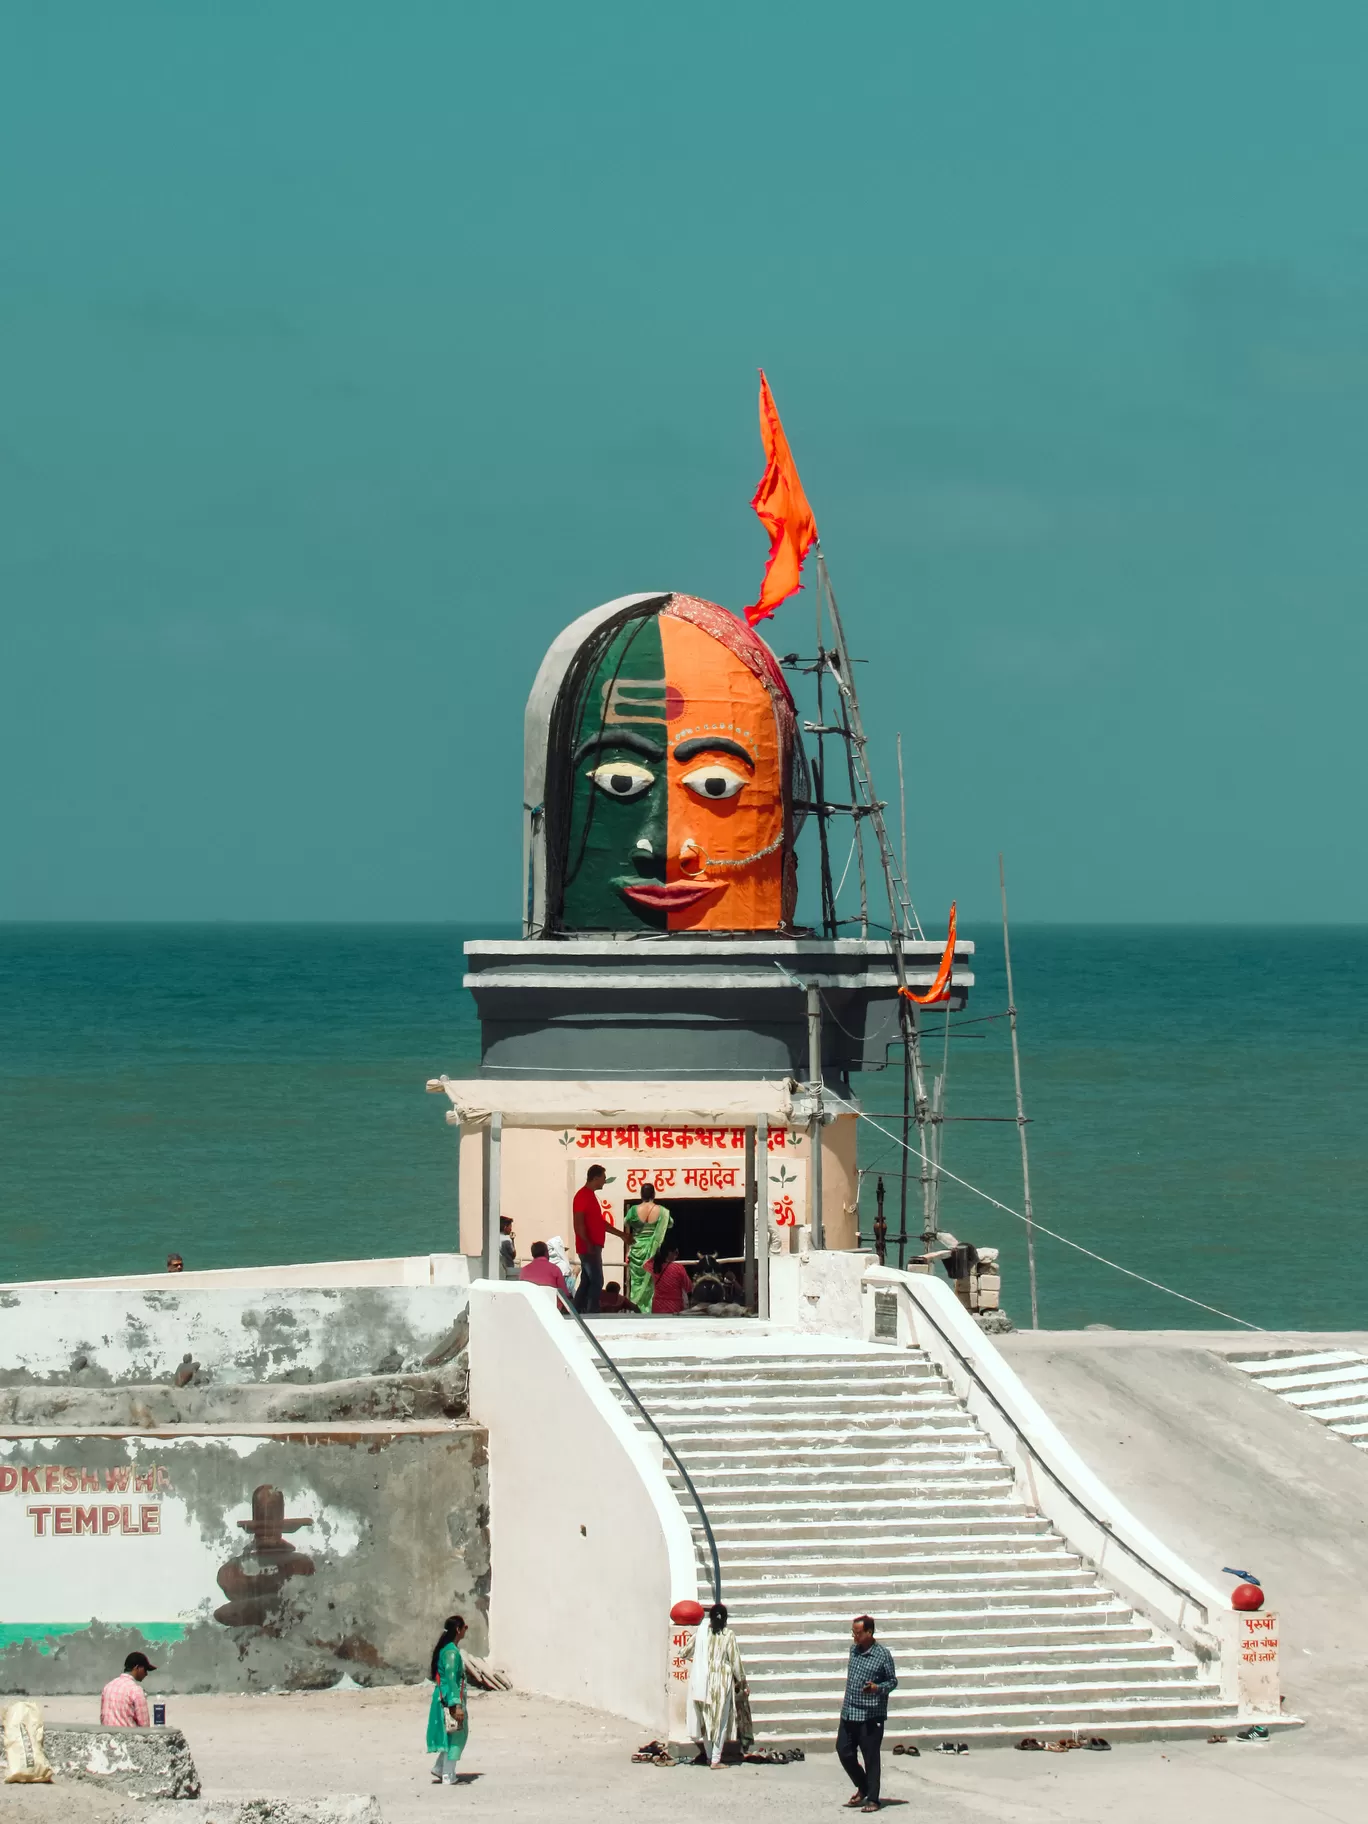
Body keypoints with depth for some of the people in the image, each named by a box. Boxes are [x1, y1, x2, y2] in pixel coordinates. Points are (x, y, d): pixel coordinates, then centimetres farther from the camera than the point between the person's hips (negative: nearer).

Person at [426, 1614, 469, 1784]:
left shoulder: (446, 1649, 13)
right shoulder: (451, 1652, -18)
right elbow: (450, 1679, -22)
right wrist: (456, 1705, -24)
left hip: (445, 1698, 10)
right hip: (451, 1700, -10)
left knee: (456, 1737, 18)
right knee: (455, 1738, -1)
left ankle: (439, 1769, 21)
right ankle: (448, 1776, 3)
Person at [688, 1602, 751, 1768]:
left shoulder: (700, 1632, -1)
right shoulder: (728, 1635, -7)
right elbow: (735, 1661, -5)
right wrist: (743, 1682, 6)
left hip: (701, 1681, 2)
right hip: (722, 1681, -2)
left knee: (706, 1719, 14)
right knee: (720, 1721, 5)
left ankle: (709, 1756, 20)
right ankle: (715, 1760, 2)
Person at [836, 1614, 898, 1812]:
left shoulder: (882, 1654, -9)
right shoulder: (854, 1649, 9)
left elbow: (892, 1682, -4)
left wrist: (877, 1688, -22)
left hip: (871, 1715, -7)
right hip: (849, 1713, 7)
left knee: (871, 1758, -2)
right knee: (844, 1752, 8)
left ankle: (872, 1799, 5)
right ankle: (863, 1788, 28)